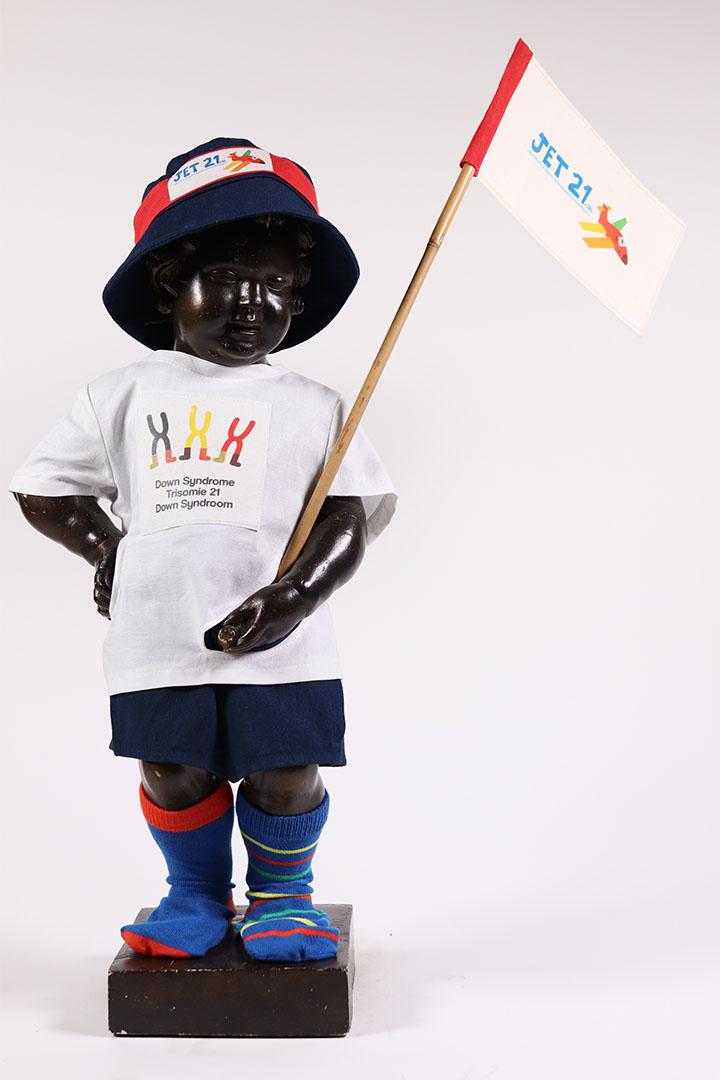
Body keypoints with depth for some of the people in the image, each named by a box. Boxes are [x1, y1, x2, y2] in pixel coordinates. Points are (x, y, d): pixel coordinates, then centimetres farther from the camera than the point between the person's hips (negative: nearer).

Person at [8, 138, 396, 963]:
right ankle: (196, 894, 34)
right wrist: (109, 552, 3)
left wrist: (298, 594, -16)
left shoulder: (314, 407, 5)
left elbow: (350, 517, -1)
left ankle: (282, 895, 31)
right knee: (174, 775, 5)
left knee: (284, 775, 1)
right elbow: (40, 488, 13)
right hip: (158, 641, 1)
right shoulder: (122, 398, 8)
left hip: (279, 643, -1)